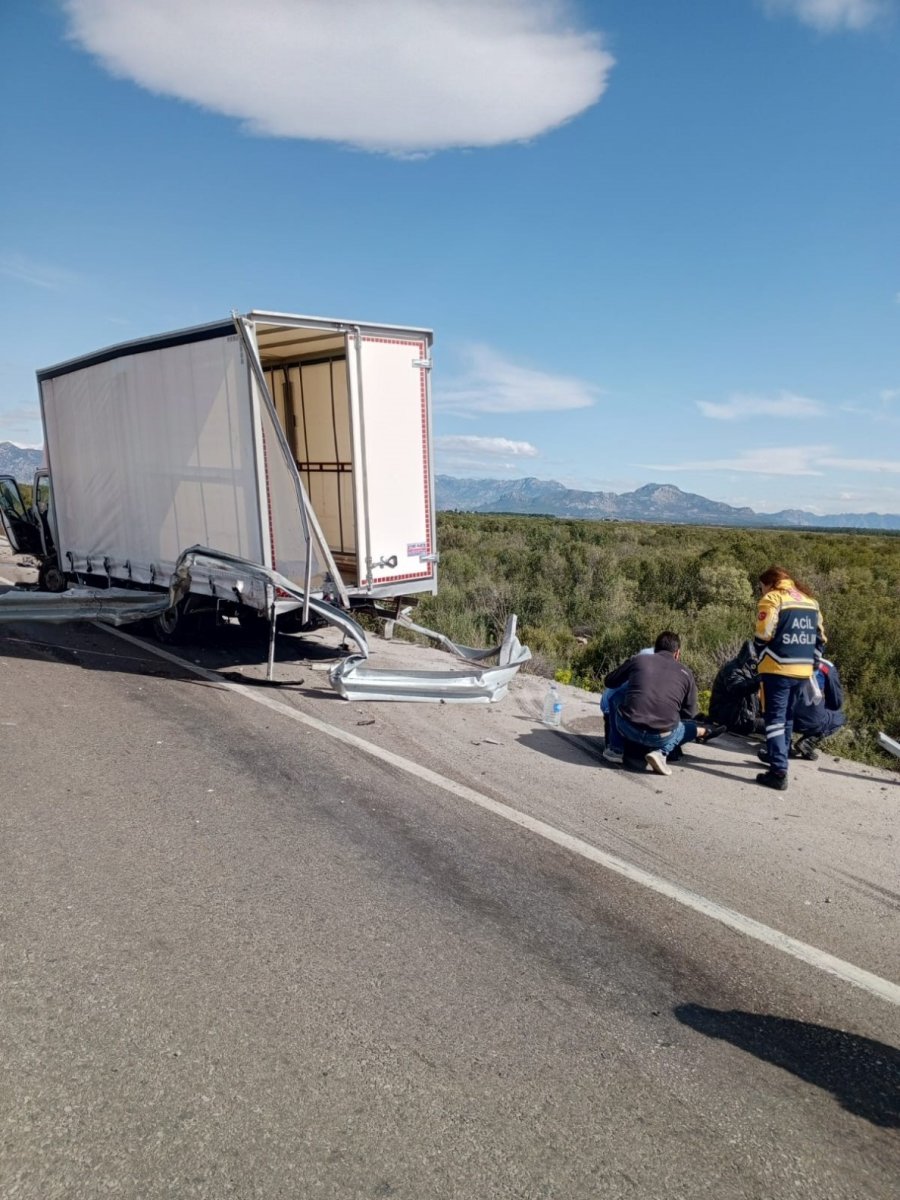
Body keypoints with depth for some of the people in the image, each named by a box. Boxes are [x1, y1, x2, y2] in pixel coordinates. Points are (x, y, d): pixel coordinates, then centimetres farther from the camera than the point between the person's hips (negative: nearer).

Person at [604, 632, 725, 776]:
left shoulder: (638, 660, 9)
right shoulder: (685, 673, 10)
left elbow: (609, 682, 22)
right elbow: (689, 714, 16)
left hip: (627, 728, 1)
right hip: (660, 736, 0)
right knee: (687, 727, 33)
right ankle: (661, 753, 6)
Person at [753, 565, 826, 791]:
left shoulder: (772, 599, -7)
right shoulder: (810, 601, 16)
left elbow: (763, 637, -12)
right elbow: (819, 638, 16)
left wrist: (762, 660, 3)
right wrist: (813, 664, 19)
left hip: (778, 669, -7)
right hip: (803, 670, 7)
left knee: (775, 718, -5)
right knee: (787, 716, 21)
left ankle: (779, 773, -12)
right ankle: (777, 757, 35)